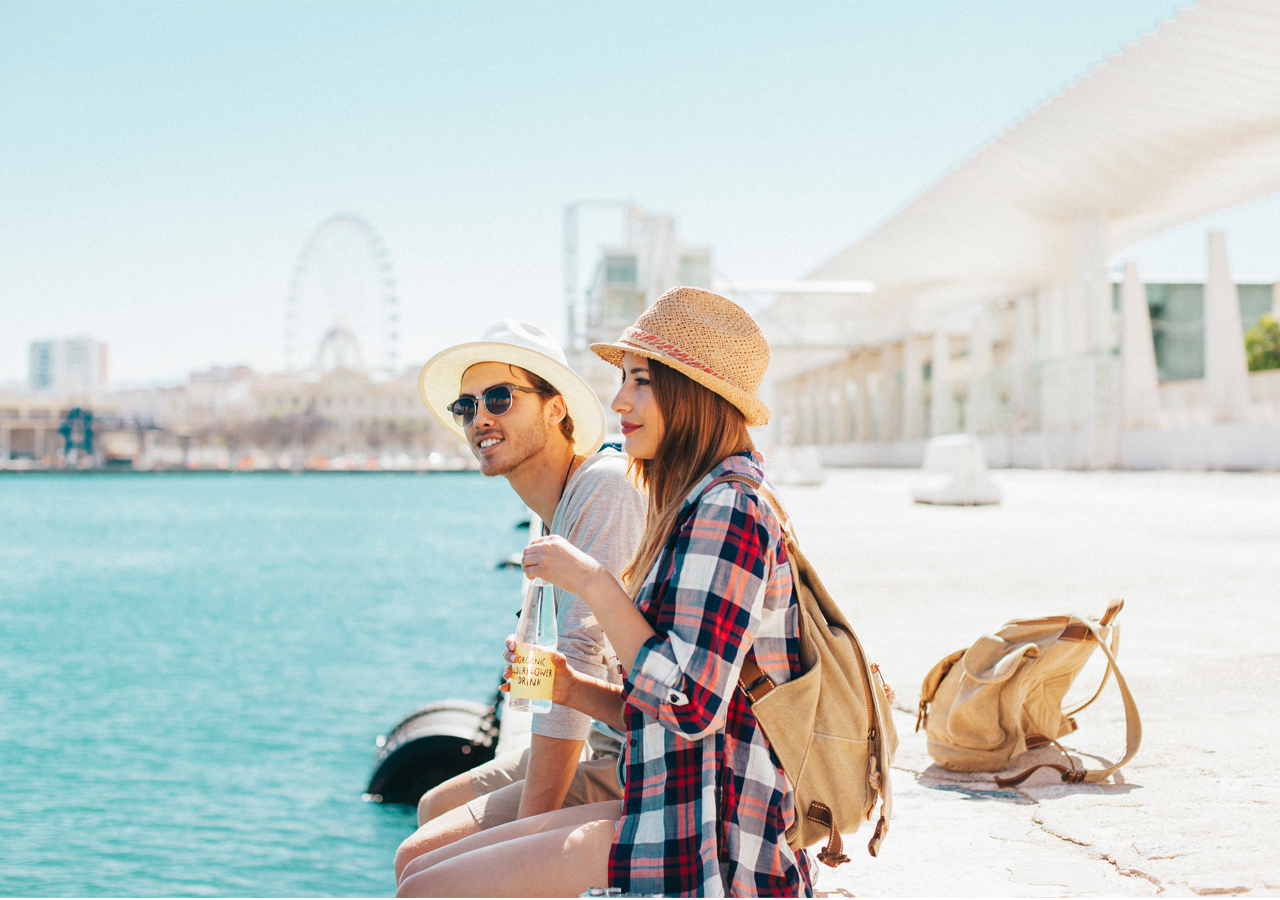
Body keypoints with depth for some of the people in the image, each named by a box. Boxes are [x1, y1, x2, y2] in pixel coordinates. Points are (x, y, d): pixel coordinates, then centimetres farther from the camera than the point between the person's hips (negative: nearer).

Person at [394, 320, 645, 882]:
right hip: (607, 748, 10)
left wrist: (528, 825, -23)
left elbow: (579, 656, -24)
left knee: (421, 862, -13)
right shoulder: (563, 507, 13)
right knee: (435, 809, 22)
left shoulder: (606, 484, -18)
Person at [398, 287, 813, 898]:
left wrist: (593, 583, -16)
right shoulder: (699, 506, 16)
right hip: (677, 820, 10)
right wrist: (571, 688, 4)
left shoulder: (727, 510, -15)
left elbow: (692, 708, -23)